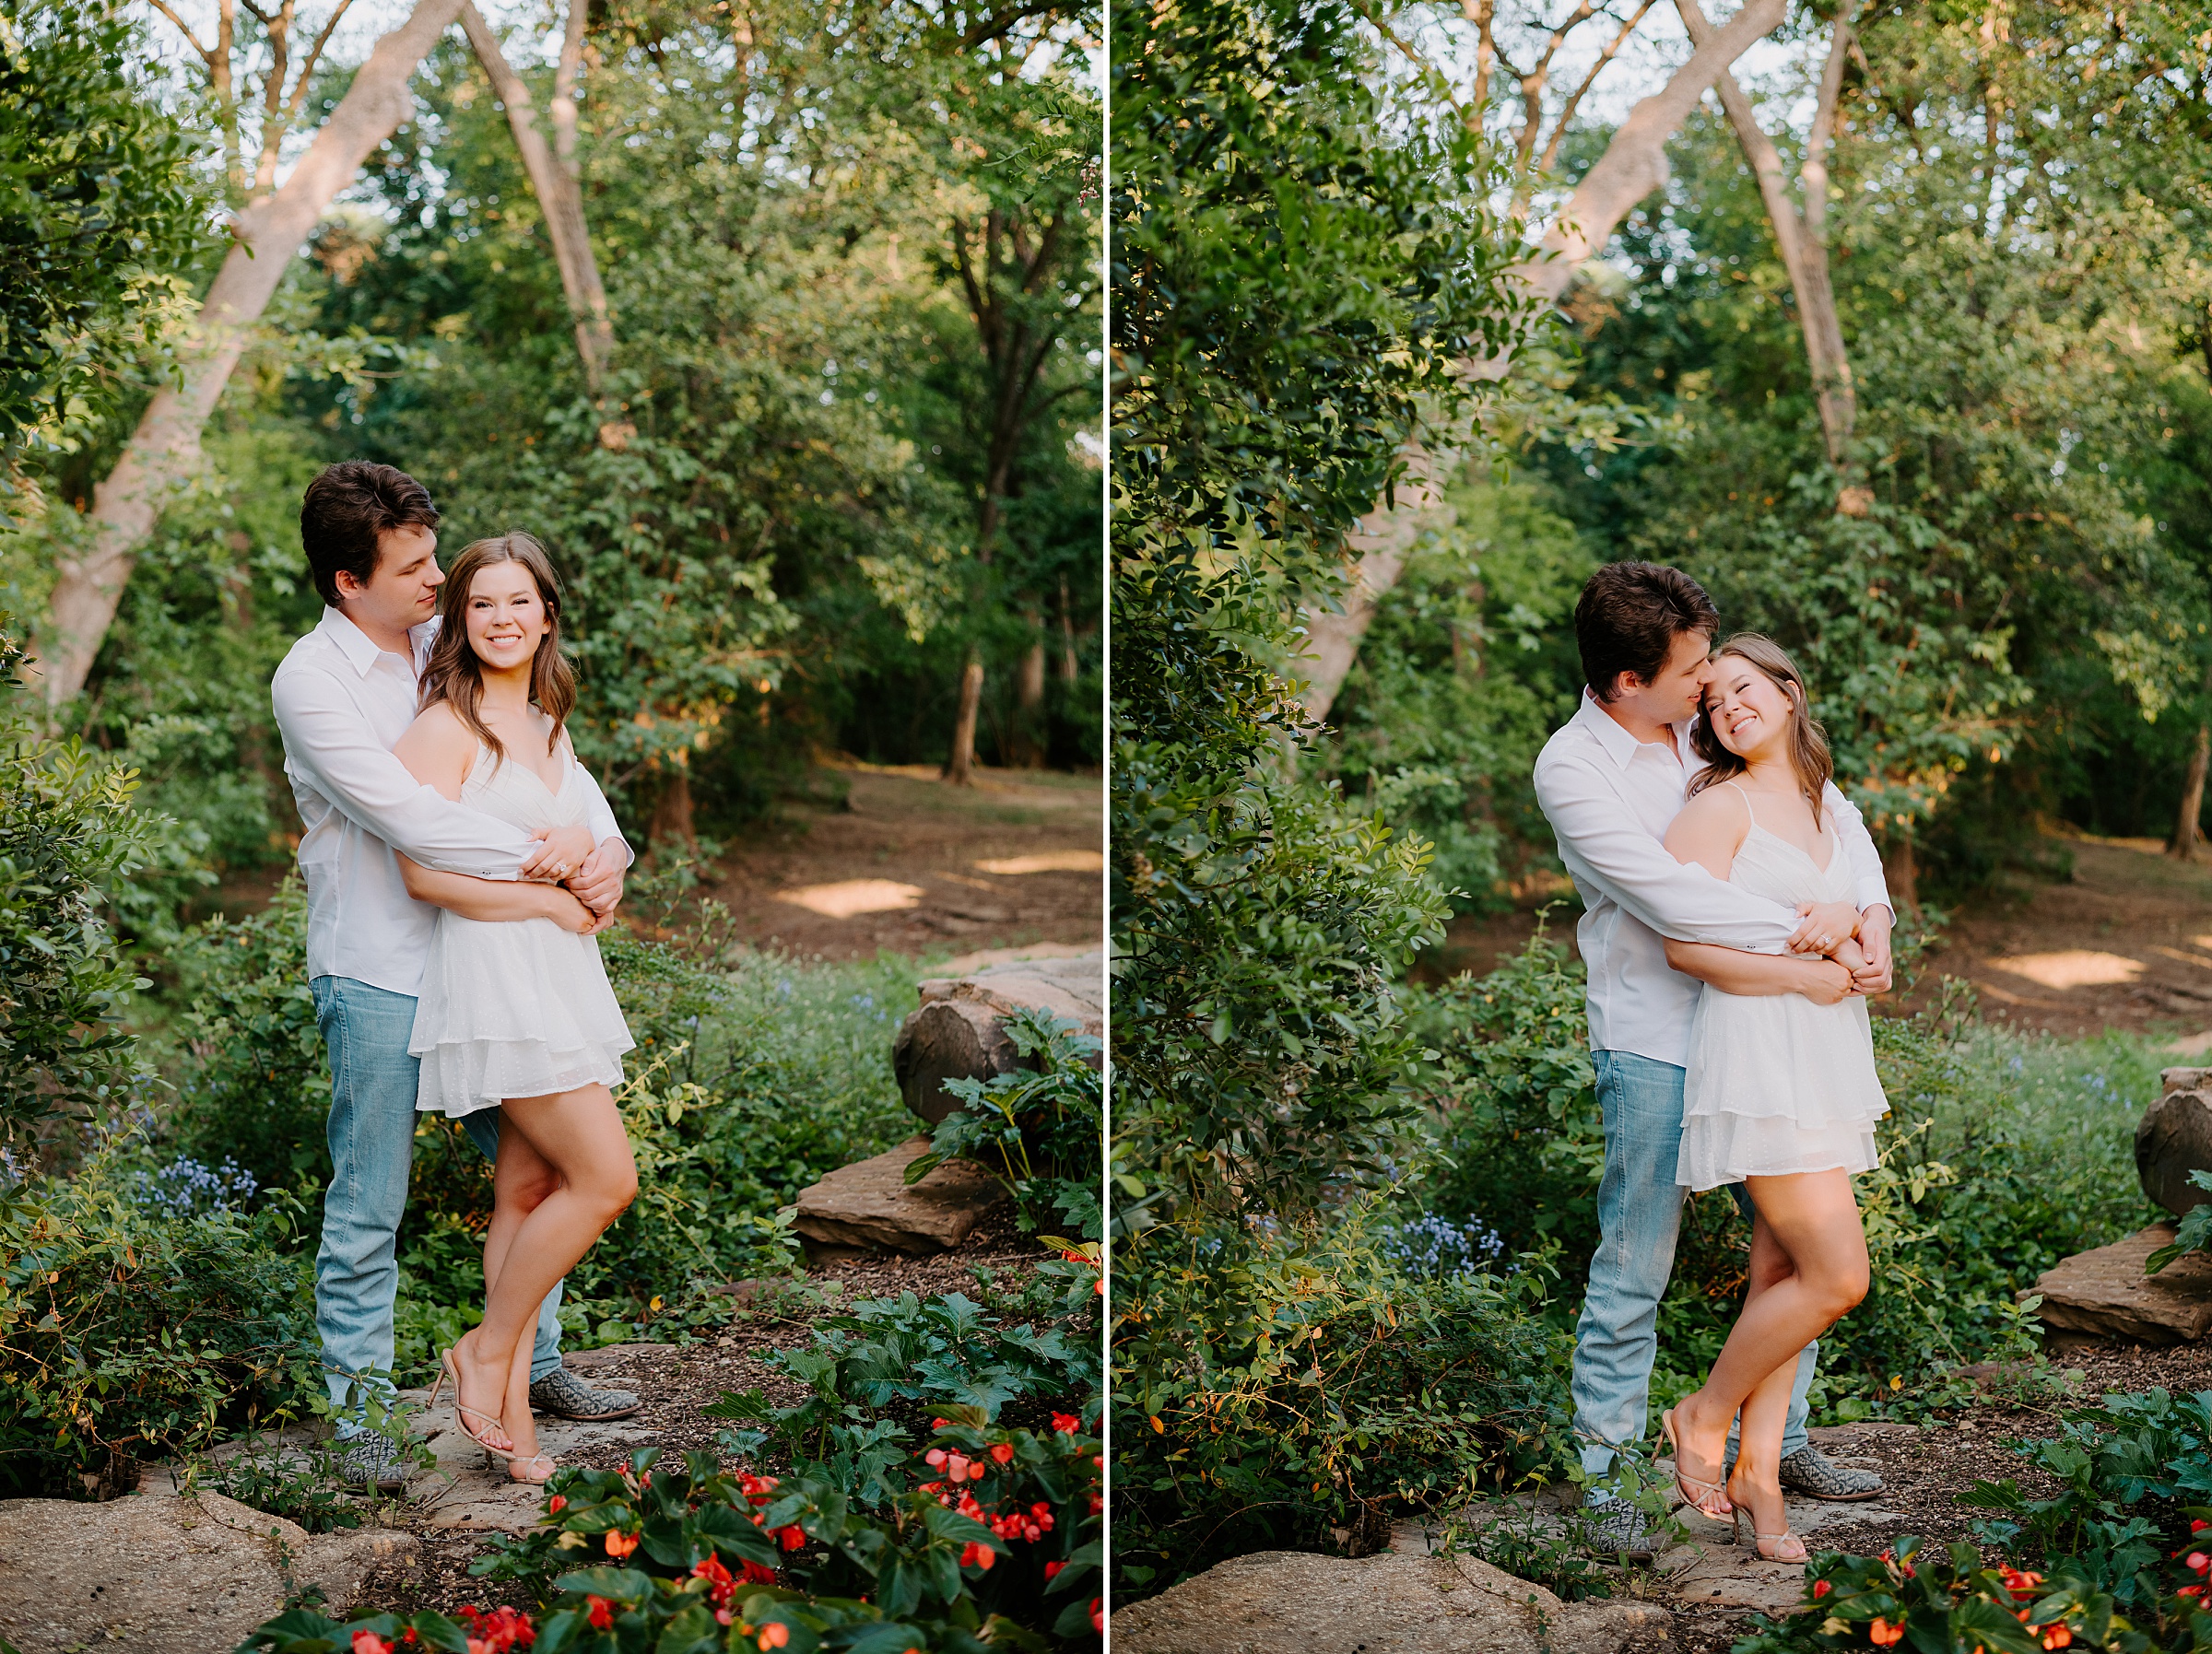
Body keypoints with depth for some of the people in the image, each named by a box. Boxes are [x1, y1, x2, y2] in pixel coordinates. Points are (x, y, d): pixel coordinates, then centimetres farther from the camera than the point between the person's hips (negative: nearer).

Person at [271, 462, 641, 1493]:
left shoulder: (449, 646, 7)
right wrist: (544, 862, -20)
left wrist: (602, 842, -12)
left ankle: (534, 1366, 30)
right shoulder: (310, 683, -13)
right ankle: (361, 1416, 11)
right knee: (367, 1210, 0)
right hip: (376, 974, -7)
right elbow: (404, 816, -23)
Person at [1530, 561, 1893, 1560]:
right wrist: (1798, 936, -20)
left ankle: (1783, 1442, 26)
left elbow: (1830, 809, 11)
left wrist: (1870, 916, -6)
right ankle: (1606, 1477, 8)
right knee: (1633, 1272, -2)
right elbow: (1661, 891, -23)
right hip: (1653, 1040, -6)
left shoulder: (1710, 728, 6)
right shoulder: (1571, 768, -13)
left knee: (1793, 1245, 11)